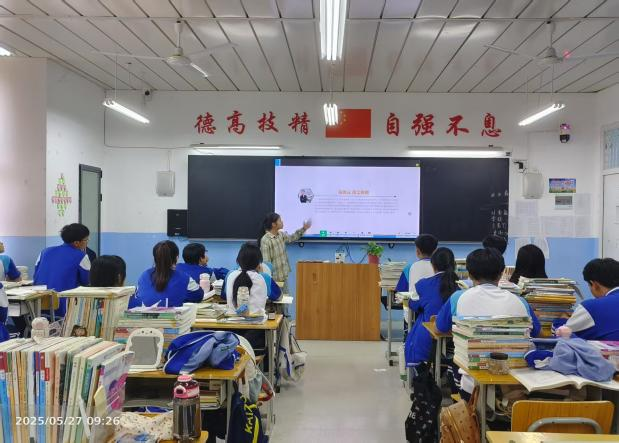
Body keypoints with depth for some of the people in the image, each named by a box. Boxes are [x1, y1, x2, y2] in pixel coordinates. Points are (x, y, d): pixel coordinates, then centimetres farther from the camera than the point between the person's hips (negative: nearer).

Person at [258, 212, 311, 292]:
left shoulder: (281, 235, 3)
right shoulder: (265, 240, -22)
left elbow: (292, 238, 25)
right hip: (274, 279, -8)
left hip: (284, 277, 8)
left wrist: (303, 229, 14)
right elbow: (266, 262, -22)